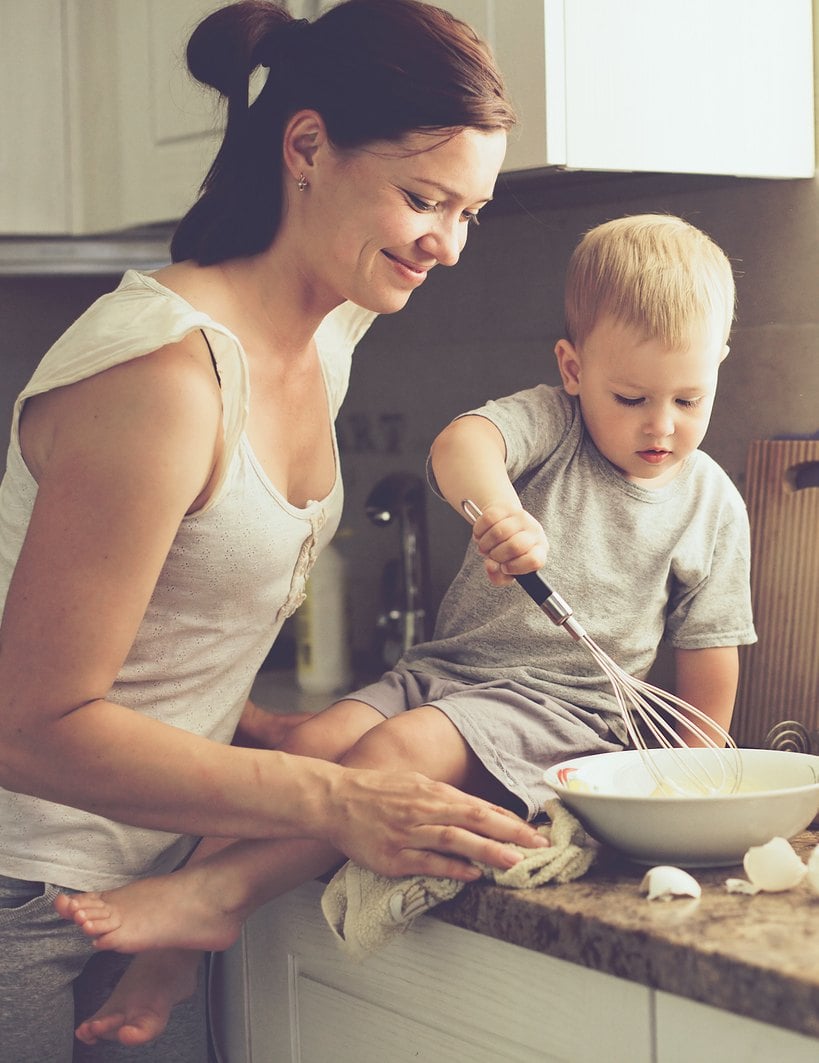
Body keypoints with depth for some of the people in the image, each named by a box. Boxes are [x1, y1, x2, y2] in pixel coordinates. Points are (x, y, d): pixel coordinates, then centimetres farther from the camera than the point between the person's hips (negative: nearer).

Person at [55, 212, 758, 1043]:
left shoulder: (712, 504, 3)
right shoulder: (549, 422, 0)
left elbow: (707, 651, 9)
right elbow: (460, 443, -23)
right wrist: (497, 506, -45)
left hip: (564, 704, -2)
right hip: (448, 665, 3)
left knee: (403, 749, -30)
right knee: (313, 742, -20)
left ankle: (218, 889, -33)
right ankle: (173, 957, -24)